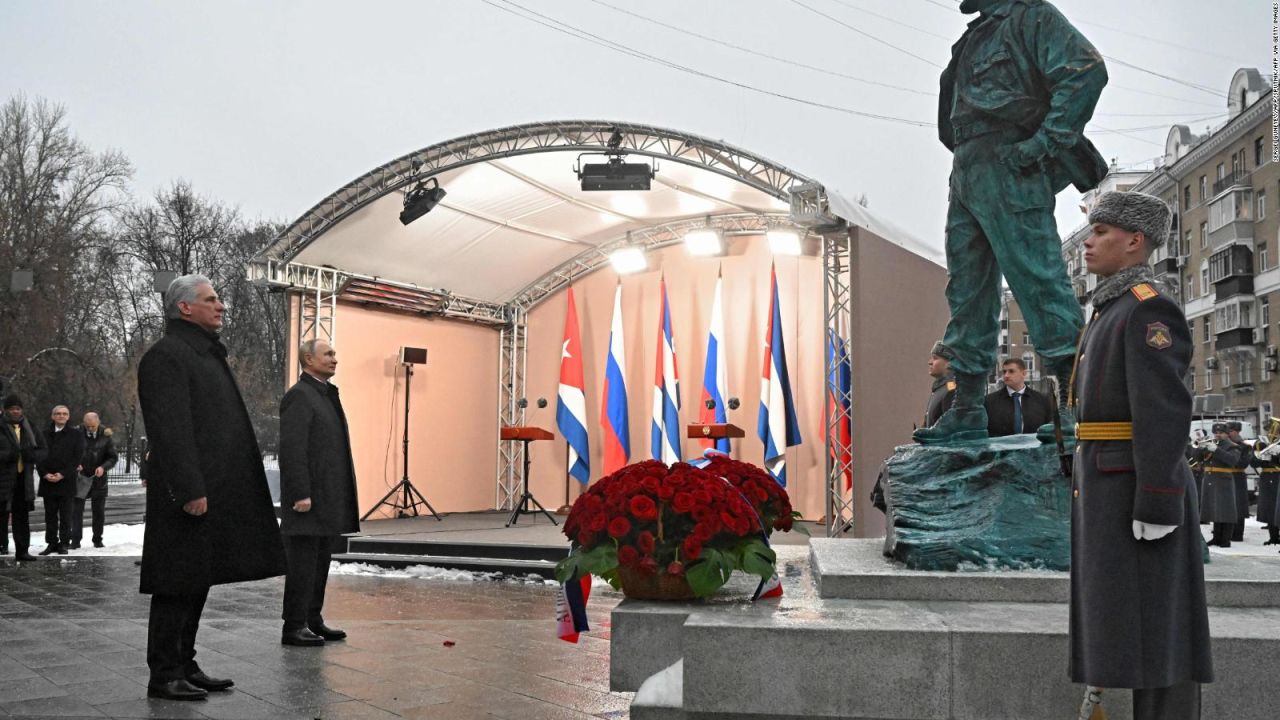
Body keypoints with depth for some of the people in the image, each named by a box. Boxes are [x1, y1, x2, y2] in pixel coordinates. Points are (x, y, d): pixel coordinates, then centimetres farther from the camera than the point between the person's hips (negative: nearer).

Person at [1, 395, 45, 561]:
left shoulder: (29, 429, 10)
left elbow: (42, 451, 8)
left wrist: (31, 454, -12)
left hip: (24, 479, 4)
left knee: (22, 517, 11)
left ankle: (22, 551, 18)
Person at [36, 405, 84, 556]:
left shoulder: (76, 435, 4)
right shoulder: (44, 435, 11)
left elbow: (78, 457, -3)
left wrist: (62, 474, -12)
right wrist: (45, 473, -8)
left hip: (67, 481, -2)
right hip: (48, 481, 3)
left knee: (65, 515, 0)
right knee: (50, 515, 6)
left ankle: (64, 543, 5)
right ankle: (51, 543, 12)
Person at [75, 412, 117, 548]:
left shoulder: (105, 436, -3)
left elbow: (113, 457, 0)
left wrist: (103, 467, -17)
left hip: (98, 478, 1)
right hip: (80, 477, -1)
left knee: (99, 511, 7)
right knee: (76, 509, -1)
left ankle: (97, 539, 18)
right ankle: (75, 540, 5)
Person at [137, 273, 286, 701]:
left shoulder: (206, 354, 21)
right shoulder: (167, 356, -11)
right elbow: (170, 430, -20)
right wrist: (190, 489, -24)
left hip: (213, 494, 10)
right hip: (189, 496, -10)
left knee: (197, 582, 13)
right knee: (178, 584, -4)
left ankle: (185, 666, 21)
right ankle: (164, 676, 4)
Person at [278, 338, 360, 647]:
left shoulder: (326, 395, 18)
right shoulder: (299, 396, -12)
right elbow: (292, 449, -19)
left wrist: (338, 499, 17)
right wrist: (301, 494, -23)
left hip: (328, 500, 9)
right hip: (309, 497, -9)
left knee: (320, 561, 12)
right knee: (303, 562, -4)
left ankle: (313, 621, 19)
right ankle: (294, 627, 2)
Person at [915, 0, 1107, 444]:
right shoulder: (977, 37, 26)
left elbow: (1087, 70, -14)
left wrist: (1046, 141, -18)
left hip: (1009, 172, -9)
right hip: (966, 176, 9)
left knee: (1038, 281, -13)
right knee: (967, 292, 8)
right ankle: (967, 410, 12)